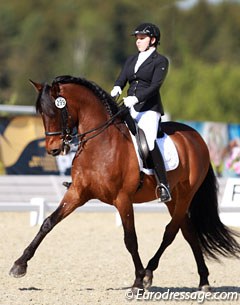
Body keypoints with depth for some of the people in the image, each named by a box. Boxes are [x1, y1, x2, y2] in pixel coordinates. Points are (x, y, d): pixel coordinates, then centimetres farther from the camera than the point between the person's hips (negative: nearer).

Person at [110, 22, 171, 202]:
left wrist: (136, 98, -26)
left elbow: (155, 86, -12)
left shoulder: (160, 61, 0)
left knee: (148, 141, -27)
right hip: (129, 109, 7)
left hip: (149, 109, -7)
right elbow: (122, 79, 8)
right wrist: (117, 89, -16)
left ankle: (163, 186, -27)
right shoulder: (132, 60, 19)